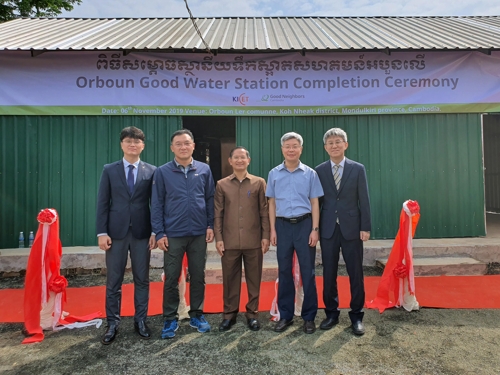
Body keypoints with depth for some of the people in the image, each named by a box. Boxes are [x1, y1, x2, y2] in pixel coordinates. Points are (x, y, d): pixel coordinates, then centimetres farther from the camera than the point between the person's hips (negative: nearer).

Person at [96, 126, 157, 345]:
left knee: (142, 279, 9)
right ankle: (112, 324, 22)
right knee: (113, 281, 8)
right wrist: (102, 232, -5)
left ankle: (140, 321, 24)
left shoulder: (151, 171, 3)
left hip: (142, 232, 0)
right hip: (116, 232, 0)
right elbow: (103, 203, 2)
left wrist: (155, 232, -3)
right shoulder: (109, 170, 5)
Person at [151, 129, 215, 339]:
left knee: (198, 276, 11)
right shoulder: (162, 172, -1)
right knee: (171, 278, 7)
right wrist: (159, 233, -6)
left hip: (199, 234, 2)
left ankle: (197, 315, 27)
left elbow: (210, 199, 7)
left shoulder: (204, 170, 3)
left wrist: (210, 225, 1)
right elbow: (157, 204, -1)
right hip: (173, 234, -1)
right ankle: (170, 319, 22)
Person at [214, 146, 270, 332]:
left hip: (254, 241, 0)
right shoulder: (222, 184, 6)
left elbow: (264, 211, 3)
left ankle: (252, 313, 23)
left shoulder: (259, 183, 4)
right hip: (230, 241, 1)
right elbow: (218, 213, 5)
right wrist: (218, 238, -1)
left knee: (253, 279, 8)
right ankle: (229, 313, 24)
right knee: (230, 279, 9)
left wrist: (266, 236, -1)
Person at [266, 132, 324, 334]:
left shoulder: (310, 173, 1)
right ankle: (285, 315, 22)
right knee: (284, 271, 9)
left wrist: (315, 229, -6)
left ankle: (309, 317, 19)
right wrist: (273, 229, 3)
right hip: (283, 225, 2)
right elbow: (272, 203, 8)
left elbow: (314, 203, 2)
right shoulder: (274, 174, 6)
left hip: (304, 224, -1)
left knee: (307, 271, 5)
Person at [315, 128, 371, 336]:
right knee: (329, 273, 9)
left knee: (355, 273, 7)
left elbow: (364, 200, 1)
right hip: (328, 229, 1)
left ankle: (357, 315, 22)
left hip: (352, 228, 0)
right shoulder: (319, 170, 3)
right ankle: (331, 313, 25)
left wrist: (365, 227, -4)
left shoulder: (358, 169, 3)